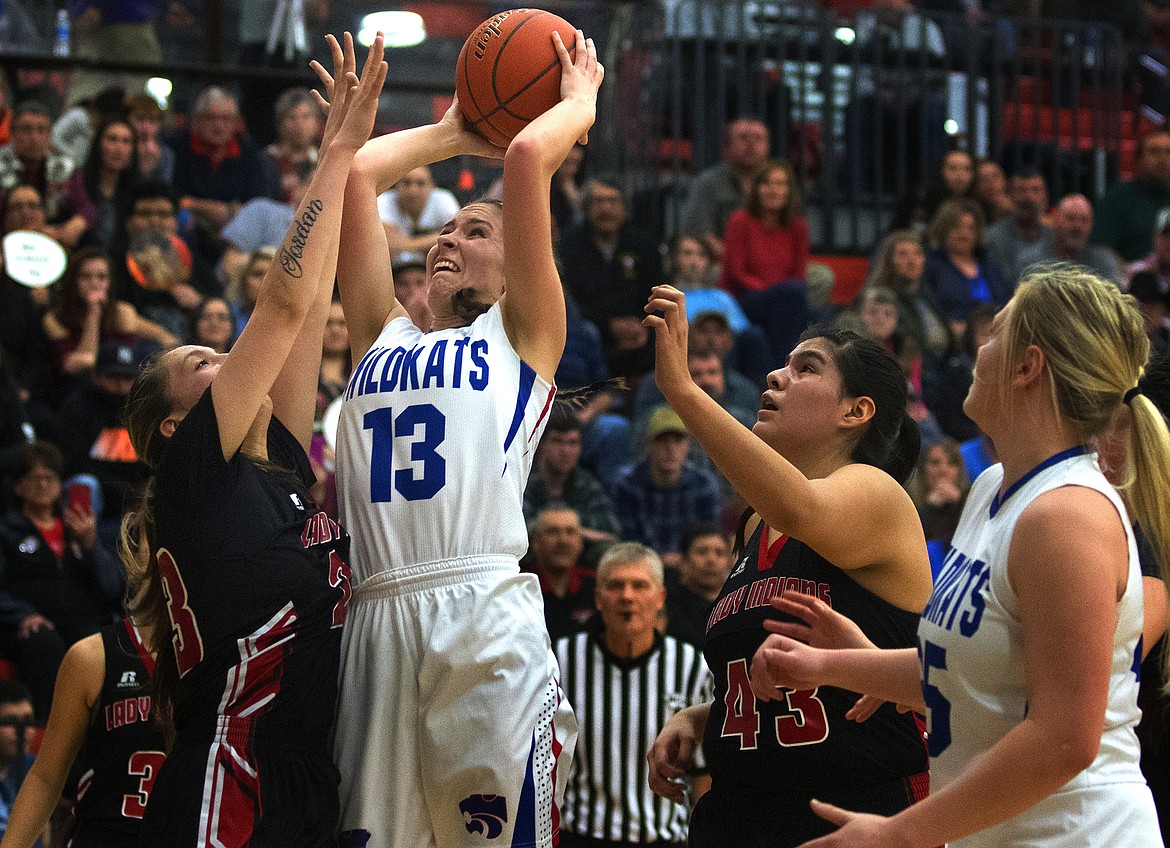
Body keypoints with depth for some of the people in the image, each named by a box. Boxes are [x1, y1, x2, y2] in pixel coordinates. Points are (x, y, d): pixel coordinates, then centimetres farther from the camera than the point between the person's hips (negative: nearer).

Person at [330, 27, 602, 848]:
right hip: (377, 618, 4)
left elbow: (529, 156, 5)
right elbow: (355, 174, 22)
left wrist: (581, 101, 21)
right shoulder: (383, 334, 25)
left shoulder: (522, 336, 14)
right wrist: (453, 134, 33)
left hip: (487, 614, -4)